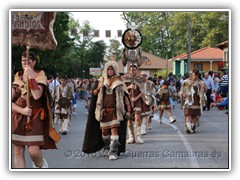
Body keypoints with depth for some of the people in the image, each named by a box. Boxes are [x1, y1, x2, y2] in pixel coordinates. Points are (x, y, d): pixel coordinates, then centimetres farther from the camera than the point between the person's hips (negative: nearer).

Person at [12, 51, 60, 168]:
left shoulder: (40, 76, 1)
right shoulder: (18, 77, 10)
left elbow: (37, 95, -18)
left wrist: (31, 77, -17)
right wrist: (22, 110, -13)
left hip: (35, 117, -3)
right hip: (18, 117, 3)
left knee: (33, 150, -13)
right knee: (18, 152, 0)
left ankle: (40, 164, 20)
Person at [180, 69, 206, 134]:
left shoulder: (200, 82, 7)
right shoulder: (186, 81, 3)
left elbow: (204, 91, 6)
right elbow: (182, 89, 10)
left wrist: (204, 88, -17)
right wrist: (183, 94, -12)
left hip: (196, 100, 2)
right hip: (188, 100, -2)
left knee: (195, 114, 5)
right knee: (188, 113, -13)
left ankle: (193, 128, 18)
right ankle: (188, 128, -18)